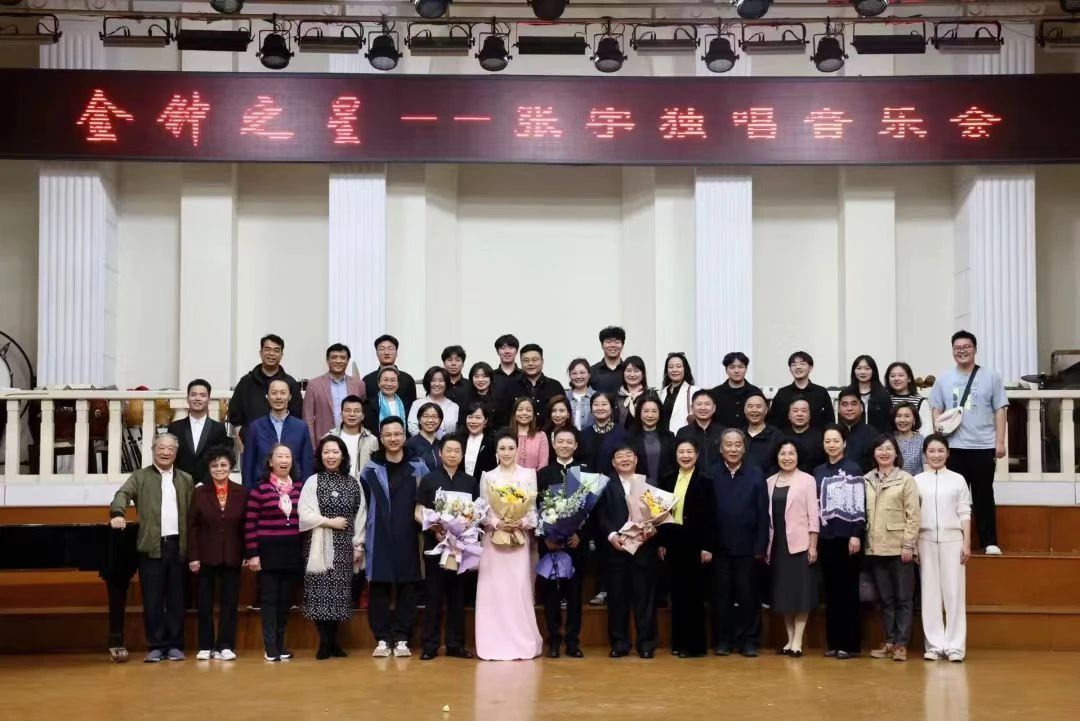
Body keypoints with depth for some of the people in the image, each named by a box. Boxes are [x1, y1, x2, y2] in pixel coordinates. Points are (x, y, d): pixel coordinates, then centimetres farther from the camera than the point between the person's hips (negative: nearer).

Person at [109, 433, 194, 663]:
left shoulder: (186, 480, 13)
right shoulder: (140, 477, 8)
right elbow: (123, 493, -8)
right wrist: (117, 513, -30)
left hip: (178, 546, 2)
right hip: (152, 547, -2)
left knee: (176, 599, 6)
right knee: (152, 599, 1)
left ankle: (175, 645, 14)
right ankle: (156, 645, 8)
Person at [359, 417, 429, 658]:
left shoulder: (418, 468, 5)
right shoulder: (370, 470, 6)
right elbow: (362, 506, 8)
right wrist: (360, 538, 5)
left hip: (408, 539, 0)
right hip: (379, 539, 0)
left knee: (406, 588, 2)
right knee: (379, 588, 0)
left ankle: (401, 639, 8)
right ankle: (382, 639, 7)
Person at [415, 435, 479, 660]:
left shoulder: (470, 482, 10)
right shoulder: (429, 479, 4)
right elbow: (419, 513, 1)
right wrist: (434, 529, -16)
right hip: (435, 543, -2)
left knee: (458, 594, 6)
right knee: (433, 594, 0)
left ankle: (455, 644, 12)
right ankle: (430, 644, 5)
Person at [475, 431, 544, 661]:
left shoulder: (529, 474, 5)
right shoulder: (487, 477, 8)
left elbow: (535, 508, 2)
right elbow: (482, 511, 4)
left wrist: (522, 522, -16)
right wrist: (497, 523, -13)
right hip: (494, 540, 1)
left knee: (519, 589, -4)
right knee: (494, 590, -2)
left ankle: (522, 643, 3)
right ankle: (495, 644, 3)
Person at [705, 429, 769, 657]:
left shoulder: (756, 475, 1)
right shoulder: (710, 475, 0)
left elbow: (763, 514, 1)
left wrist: (761, 547, -5)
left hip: (747, 547, 0)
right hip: (718, 546, 0)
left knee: (748, 595, 4)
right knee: (720, 595, 6)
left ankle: (748, 640, 12)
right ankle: (722, 640, 15)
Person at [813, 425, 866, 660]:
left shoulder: (853, 469, -3)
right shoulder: (818, 472, 13)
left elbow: (859, 504, -8)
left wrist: (856, 535, -15)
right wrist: (814, 538, 11)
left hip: (847, 536, -5)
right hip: (826, 537, 5)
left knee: (847, 589, -3)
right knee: (830, 590, 7)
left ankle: (850, 643, 2)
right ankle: (833, 642, 11)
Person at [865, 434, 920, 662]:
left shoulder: (906, 480, -1)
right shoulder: (866, 481, 9)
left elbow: (913, 515, -5)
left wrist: (908, 545, -11)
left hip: (899, 547, -3)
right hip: (875, 548, 4)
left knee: (903, 598, 1)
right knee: (885, 598, 9)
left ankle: (901, 644, 5)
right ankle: (889, 641, 15)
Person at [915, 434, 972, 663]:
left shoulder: (958, 480, 5)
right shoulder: (917, 481, 5)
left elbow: (964, 514, 4)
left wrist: (967, 543, -2)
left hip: (952, 540, 0)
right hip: (926, 540, 1)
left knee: (954, 592, -1)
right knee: (930, 593, 2)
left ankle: (955, 645, 3)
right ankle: (934, 644, 7)